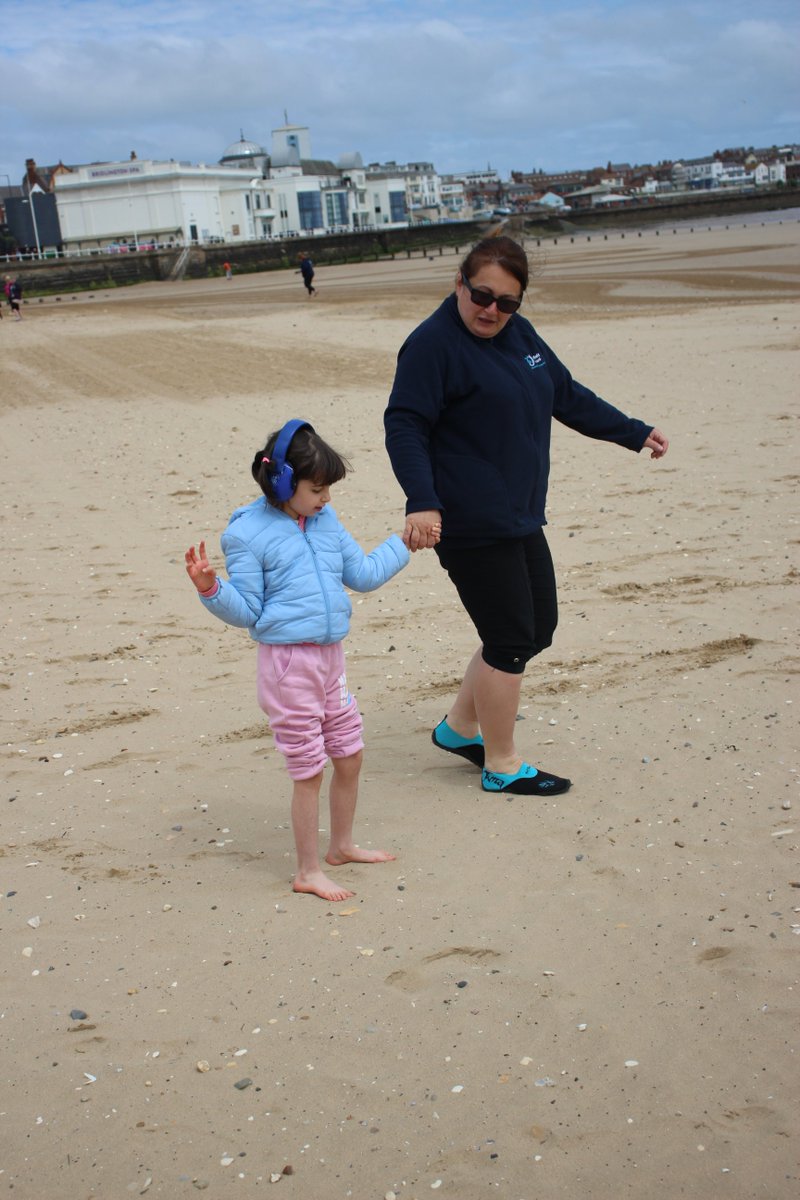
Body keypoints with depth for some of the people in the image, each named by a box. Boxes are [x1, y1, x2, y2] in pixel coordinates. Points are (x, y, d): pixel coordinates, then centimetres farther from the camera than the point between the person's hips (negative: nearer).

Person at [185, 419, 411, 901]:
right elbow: (246, 610, -8)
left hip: (331, 658, 7)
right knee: (310, 771, 1)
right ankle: (309, 871, 17)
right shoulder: (248, 534, -11)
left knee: (350, 756, 17)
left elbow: (362, 574, 17)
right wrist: (211, 589, -25)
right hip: (288, 663, -7)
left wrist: (403, 542, 18)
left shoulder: (325, 520, 9)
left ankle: (342, 845, 39)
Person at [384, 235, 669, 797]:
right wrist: (422, 501, -31)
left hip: (521, 519, 9)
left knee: (537, 628, 16)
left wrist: (635, 433, 26)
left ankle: (460, 727, 31)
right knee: (510, 640, -1)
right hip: (470, 528, -9)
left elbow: (568, 396, 22)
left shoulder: (519, 334, 12)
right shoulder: (433, 344, -13)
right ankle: (503, 766, 17)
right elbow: (404, 426, -19)